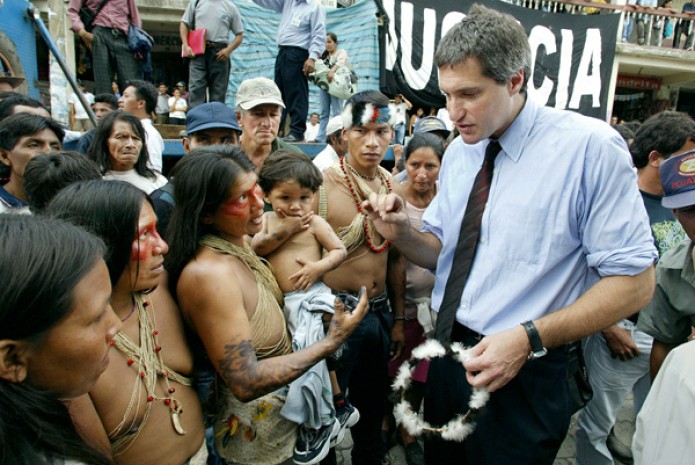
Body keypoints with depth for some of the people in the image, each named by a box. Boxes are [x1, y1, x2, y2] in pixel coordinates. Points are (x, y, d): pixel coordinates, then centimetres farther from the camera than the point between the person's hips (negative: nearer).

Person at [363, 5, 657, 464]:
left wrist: (529, 338, -23)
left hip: (523, 372, -6)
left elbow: (635, 280, -15)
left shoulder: (590, 146, -16)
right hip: (447, 355, 6)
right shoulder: (459, 151, 3)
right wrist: (401, 232, -11)